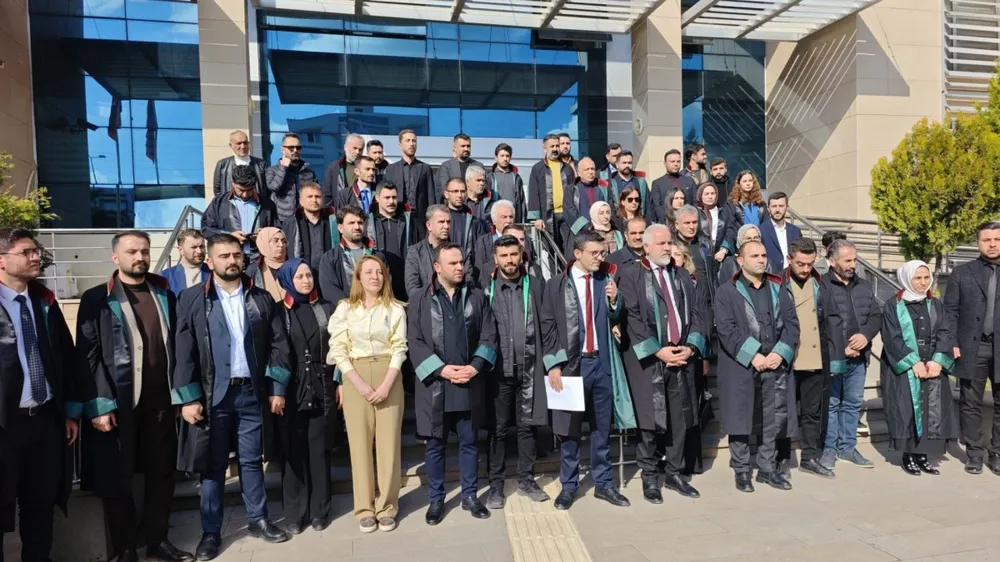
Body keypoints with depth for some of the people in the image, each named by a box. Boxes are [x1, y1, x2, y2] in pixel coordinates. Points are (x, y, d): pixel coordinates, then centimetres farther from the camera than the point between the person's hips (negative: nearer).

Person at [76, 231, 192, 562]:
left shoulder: (165, 295, 10)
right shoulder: (97, 299, -2)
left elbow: (176, 346, 9)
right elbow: (88, 356, -7)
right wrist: (98, 405, -13)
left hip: (161, 399, 4)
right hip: (117, 402, -3)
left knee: (161, 473, 12)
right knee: (117, 479, 8)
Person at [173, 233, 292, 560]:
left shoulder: (262, 299, 6)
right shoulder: (192, 299, -1)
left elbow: (278, 344, 6)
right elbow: (184, 353, -4)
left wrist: (277, 388, 1)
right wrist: (188, 398, -10)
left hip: (252, 392, 2)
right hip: (213, 395, -2)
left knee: (252, 460, 11)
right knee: (213, 465, 7)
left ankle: (257, 520, 25)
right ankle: (211, 532, 19)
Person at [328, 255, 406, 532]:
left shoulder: (396, 309, 4)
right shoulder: (345, 308, 4)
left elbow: (399, 348, -1)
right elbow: (338, 350, -2)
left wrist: (386, 385, -13)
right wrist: (360, 384, -11)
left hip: (388, 378, 0)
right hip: (355, 380, 0)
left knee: (389, 442, 1)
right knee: (360, 443, 3)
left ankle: (387, 506, 14)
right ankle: (365, 508, 14)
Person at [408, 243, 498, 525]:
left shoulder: (477, 297, 6)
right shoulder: (420, 301, 0)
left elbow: (489, 336, 3)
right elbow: (415, 342, -4)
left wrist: (475, 366, -10)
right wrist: (441, 369, -14)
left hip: (470, 384, 2)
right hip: (435, 383, -1)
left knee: (468, 442, 11)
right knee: (434, 444, 8)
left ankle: (469, 495, 25)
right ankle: (436, 499, 22)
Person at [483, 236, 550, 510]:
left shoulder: (536, 285, 6)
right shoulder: (487, 287, 1)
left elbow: (546, 324, 5)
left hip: (529, 367, 2)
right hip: (499, 368, -1)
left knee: (528, 426, 10)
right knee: (498, 428, 6)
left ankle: (526, 479, 23)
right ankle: (496, 483, 17)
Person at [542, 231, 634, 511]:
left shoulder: (606, 280, 6)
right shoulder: (556, 284, -2)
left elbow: (614, 322, 10)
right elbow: (548, 327, -2)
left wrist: (614, 302, -10)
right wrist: (553, 364, -8)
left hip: (602, 362, 3)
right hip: (571, 363, -2)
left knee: (602, 427, 11)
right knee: (569, 427, 8)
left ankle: (603, 483, 24)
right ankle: (568, 485, 21)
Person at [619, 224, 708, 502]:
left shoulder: (683, 276, 14)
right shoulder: (631, 276, -2)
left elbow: (699, 312, 8)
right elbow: (632, 319, -9)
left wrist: (691, 346, -7)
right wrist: (657, 351, -15)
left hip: (683, 356, 4)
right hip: (648, 359, -4)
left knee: (679, 419, 8)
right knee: (650, 419, 1)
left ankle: (673, 473, 22)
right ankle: (649, 477, 14)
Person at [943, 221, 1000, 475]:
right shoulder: (961, 273, 4)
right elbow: (950, 311, 2)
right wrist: (951, 343, -7)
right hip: (972, 348, -1)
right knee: (971, 404, 5)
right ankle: (975, 454, 15)